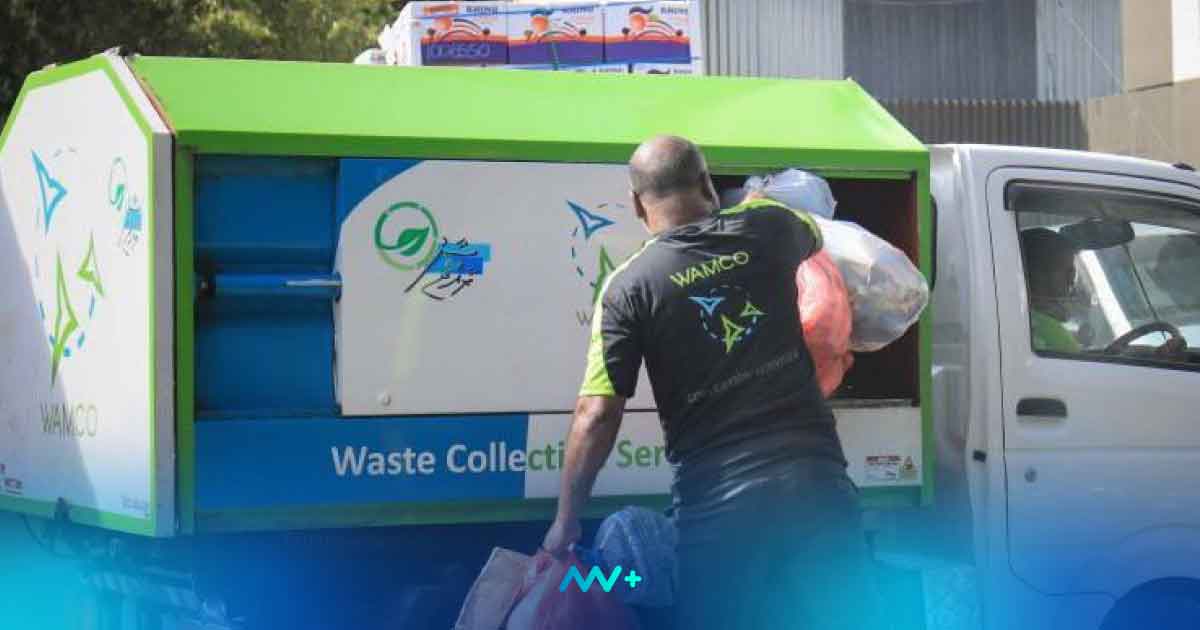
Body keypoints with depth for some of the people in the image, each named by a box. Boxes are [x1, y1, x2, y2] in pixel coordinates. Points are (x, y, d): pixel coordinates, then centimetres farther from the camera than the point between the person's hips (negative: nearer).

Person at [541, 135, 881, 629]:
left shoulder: (628, 287, -4)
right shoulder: (767, 229, 4)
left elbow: (596, 416, -8)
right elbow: (815, 232, 31)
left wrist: (566, 520, 3)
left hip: (716, 506, -2)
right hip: (813, 482, 2)